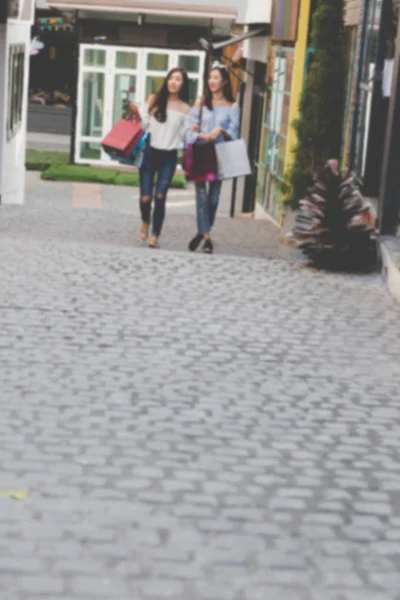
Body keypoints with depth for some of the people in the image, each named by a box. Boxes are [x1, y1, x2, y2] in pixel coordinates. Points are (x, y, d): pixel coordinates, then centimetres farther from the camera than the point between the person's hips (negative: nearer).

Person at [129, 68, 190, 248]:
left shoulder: (184, 108, 5)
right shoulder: (154, 100, 5)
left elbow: (185, 135, 4)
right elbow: (144, 125, 7)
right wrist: (136, 115, -9)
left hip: (169, 156, 0)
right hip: (150, 152, 0)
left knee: (160, 196, -9)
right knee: (145, 196, -5)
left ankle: (155, 235, 2)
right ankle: (145, 222, 28)